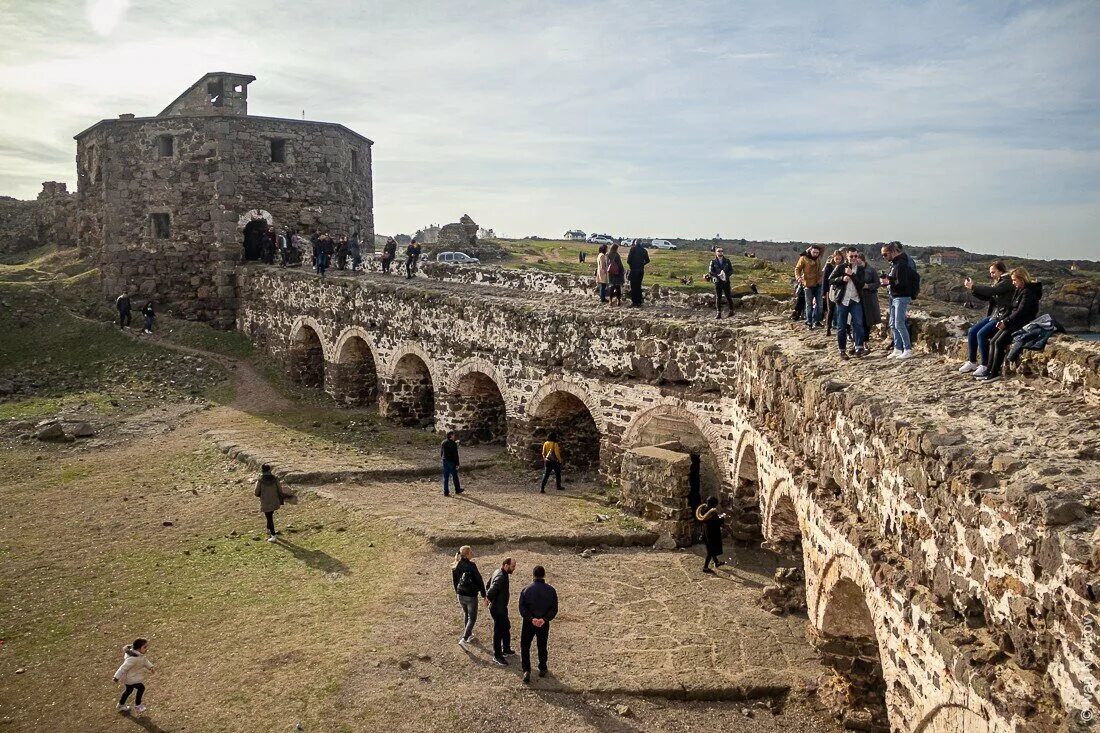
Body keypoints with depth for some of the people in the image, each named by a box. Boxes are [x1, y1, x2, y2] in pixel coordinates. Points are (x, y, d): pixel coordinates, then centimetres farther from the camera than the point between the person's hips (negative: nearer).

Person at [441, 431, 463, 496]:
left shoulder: (443, 443, 4)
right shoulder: (453, 444, -15)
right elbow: (455, 455, -16)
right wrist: (457, 464, -12)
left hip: (445, 461, 5)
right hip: (452, 462, -5)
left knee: (446, 477, 8)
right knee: (455, 476, 11)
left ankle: (446, 492, 6)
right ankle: (457, 490, 25)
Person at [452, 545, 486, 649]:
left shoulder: (456, 566, -2)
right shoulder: (471, 566, -20)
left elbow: (454, 580, 11)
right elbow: (479, 580, -16)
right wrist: (484, 595, -6)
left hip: (461, 595, 6)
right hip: (471, 596, -6)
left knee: (466, 614, 28)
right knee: (472, 618, 5)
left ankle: (468, 634, 41)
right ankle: (464, 639, -7)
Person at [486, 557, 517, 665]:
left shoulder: (498, 572, 2)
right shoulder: (501, 578, -29)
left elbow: (488, 586, 13)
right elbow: (490, 593, -35)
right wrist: (494, 602, -16)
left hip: (501, 608, 10)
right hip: (498, 609, -10)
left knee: (506, 628, 23)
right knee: (499, 632, 4)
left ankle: (506, 650, 39)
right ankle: (497, 656, 18)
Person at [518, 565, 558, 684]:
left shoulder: (526, 590, -8)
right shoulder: (551, 590, -5)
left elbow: (522, 608, -13)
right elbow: (554, 609, -9)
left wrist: (531, 618, -16)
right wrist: (544, 619, -15)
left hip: (528, 623, -1)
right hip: (544, 624, 2)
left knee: (525, 647, 8)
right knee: (542, 646, 19)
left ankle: (526, 670, -6)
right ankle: (542, 669, 30)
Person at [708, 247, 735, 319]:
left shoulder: (727, 261, 6)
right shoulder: (713, 262, 2)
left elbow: (731, 270, 4)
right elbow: (711, 272, -3)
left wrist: (726, 275, -16)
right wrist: (718, 275, -19)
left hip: (726, 281, 0)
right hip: (717, 282, 0)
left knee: (728, 297, 1)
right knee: (718, 298, 1)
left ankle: (731, 311, 13)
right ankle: (719, 313, 4)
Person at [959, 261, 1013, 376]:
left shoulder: (1007, 282, -11)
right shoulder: (998, 282, 17)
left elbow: (991, 291, -25)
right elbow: (986, 297, 13)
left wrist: (973, 287, -17)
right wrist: (972, 289, -1)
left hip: (1003, 316, -9)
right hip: (993, 315, 9)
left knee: (981, 334, -23)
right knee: (972, 331, -4)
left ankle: (985, 366, -17)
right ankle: (972, 362, 2)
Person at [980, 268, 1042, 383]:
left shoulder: (1028, 292, -15)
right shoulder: (1019, 290, 15)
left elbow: (1020, 311, -20)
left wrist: (1006, 322, -17)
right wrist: (1003, 320, 4)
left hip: (1023, 324, -9)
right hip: (1014, 323, 9)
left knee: (999, 343, -21)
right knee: (993, 341, -4)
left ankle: (995, 373, -18)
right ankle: (989, 370, -7)